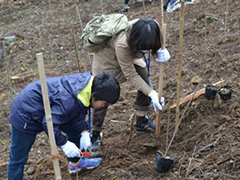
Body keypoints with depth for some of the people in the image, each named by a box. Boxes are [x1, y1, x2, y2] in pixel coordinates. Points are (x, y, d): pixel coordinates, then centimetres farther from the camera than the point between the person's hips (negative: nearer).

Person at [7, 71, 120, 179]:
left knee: (74, 129, 13)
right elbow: (49, 123, -29)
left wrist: (84, 132, -8)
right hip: (26, 113, -9)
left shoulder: (88, 81, -11)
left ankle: (75, 163, 33)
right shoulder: (69, 101, -38)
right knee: (18, 157, 1)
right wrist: (64, 144, -23)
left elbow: (77, 114, 3)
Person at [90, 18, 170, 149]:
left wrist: (162, 52, -34)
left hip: (130, 54, 6)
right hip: (107, 58, -6)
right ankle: (95, 133, 13)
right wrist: (151, 93, -34)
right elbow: (131, 75, -32)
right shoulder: (122, 43, -44)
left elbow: (157, 47, -9)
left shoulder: (153, 28, -30)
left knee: (145, 83, -3)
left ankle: (141, 122, 16)